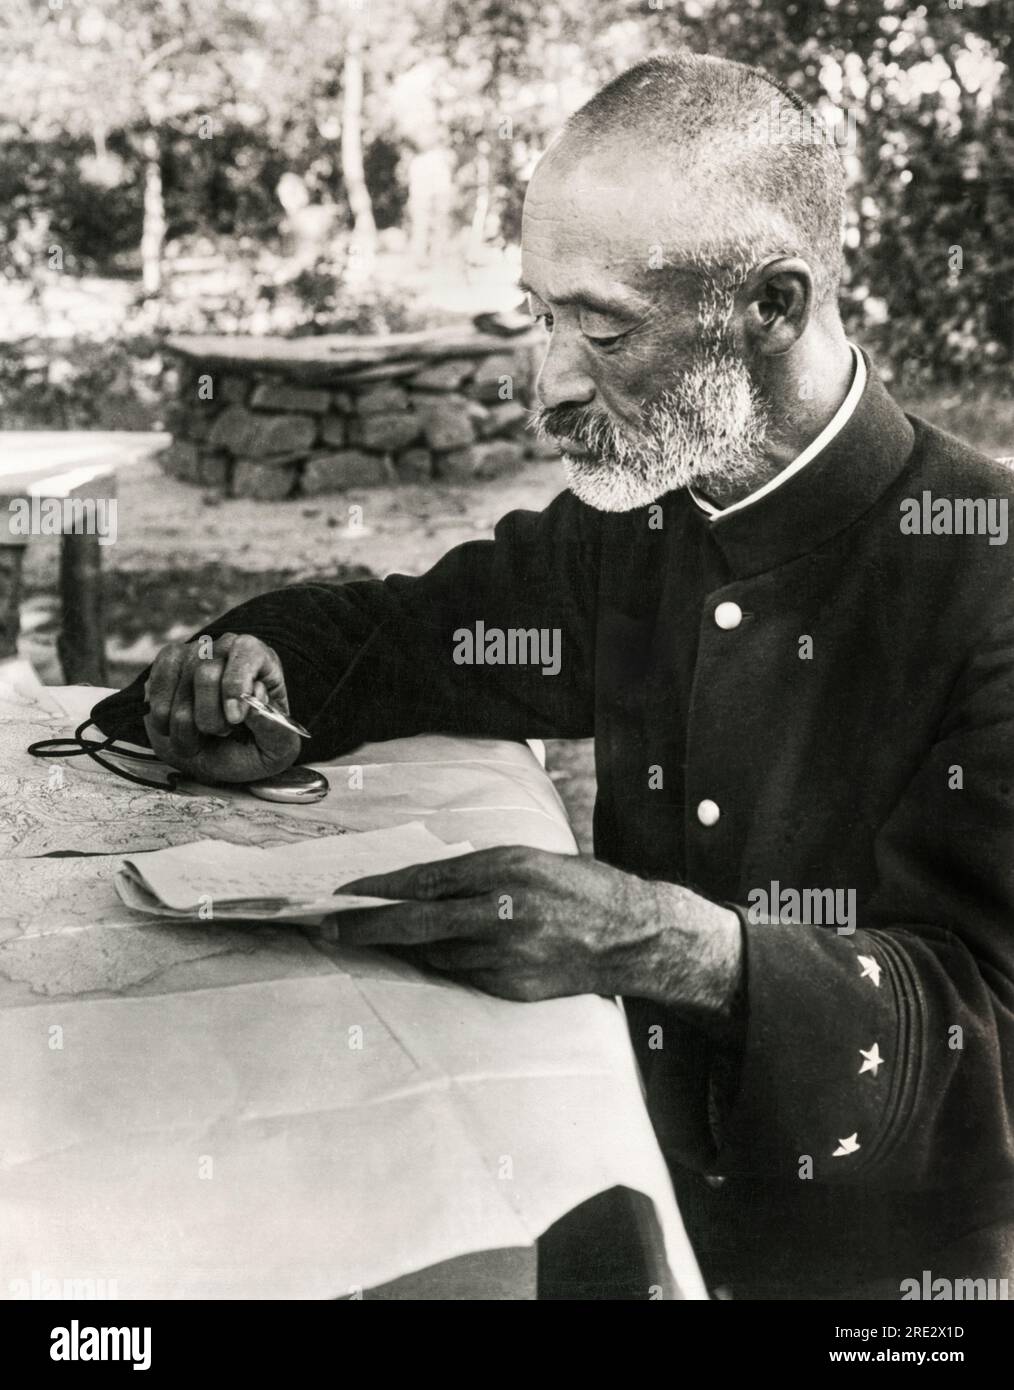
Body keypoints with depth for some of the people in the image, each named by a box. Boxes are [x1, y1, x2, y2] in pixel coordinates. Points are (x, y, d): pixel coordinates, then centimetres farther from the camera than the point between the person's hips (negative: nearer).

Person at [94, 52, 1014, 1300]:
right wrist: (257, 667, -7)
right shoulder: (640, 517, 2)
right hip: (638, 1198, 5)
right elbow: (394, 631, 15)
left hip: (876, 1264, -5)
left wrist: (677, 946, -36)